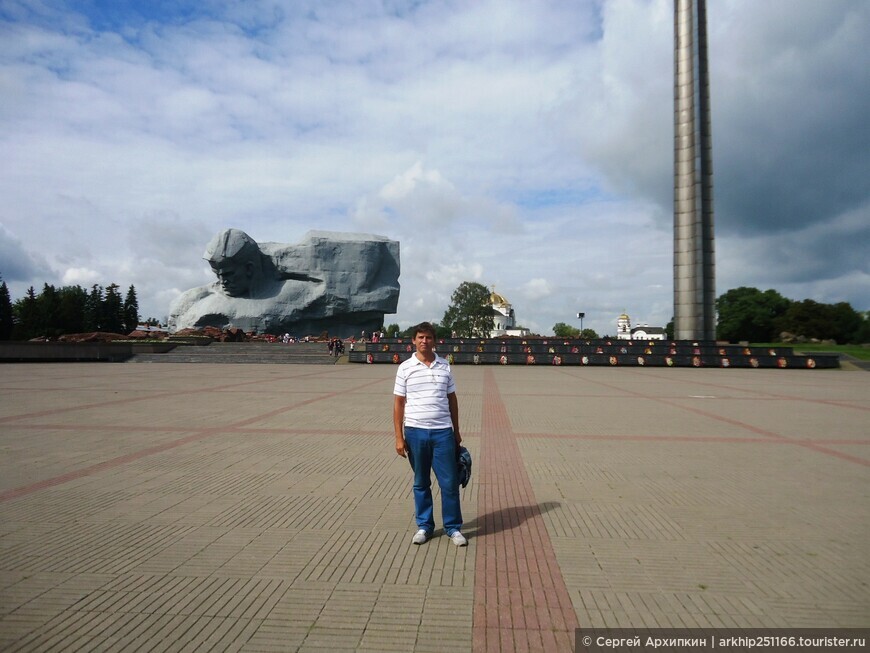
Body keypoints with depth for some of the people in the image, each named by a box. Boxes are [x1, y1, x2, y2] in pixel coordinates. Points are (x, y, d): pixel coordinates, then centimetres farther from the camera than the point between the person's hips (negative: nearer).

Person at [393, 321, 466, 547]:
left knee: (450, 483, 3)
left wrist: (456, 431, 12)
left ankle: (453, 528, 18)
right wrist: (399, 437, -4)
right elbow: (398, 403, 1)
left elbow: (452, 399, 12)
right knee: (421, 483, 11)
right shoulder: (405, 368, 0)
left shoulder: (444, 366, 5)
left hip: (443, 431, 1)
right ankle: (424, 526, 25)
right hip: (415, 432, -1)